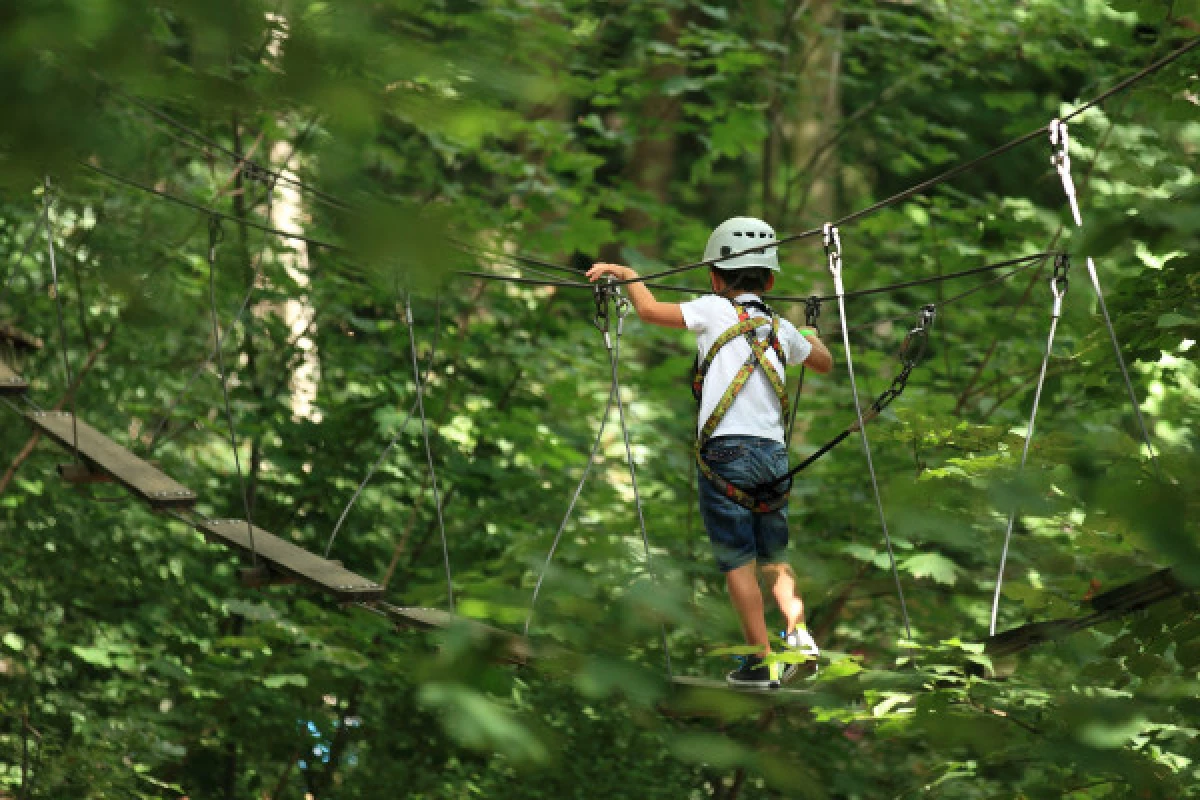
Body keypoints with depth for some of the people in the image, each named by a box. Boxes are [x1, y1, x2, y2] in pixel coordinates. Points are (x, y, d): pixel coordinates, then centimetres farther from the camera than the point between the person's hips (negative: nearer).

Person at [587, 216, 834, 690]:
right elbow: (824, 363, 32)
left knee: (737, 561, 1)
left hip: (725, 452, -4)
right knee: (773, 557, 19)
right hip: (773, 453, 4)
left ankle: (763, 662, 0)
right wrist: (811, 337, 54)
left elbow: (649, 310, 2)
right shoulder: (781, 329, 14)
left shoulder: (715, 311, 0)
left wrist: (625, 272, 19)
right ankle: (797, 631, 0)